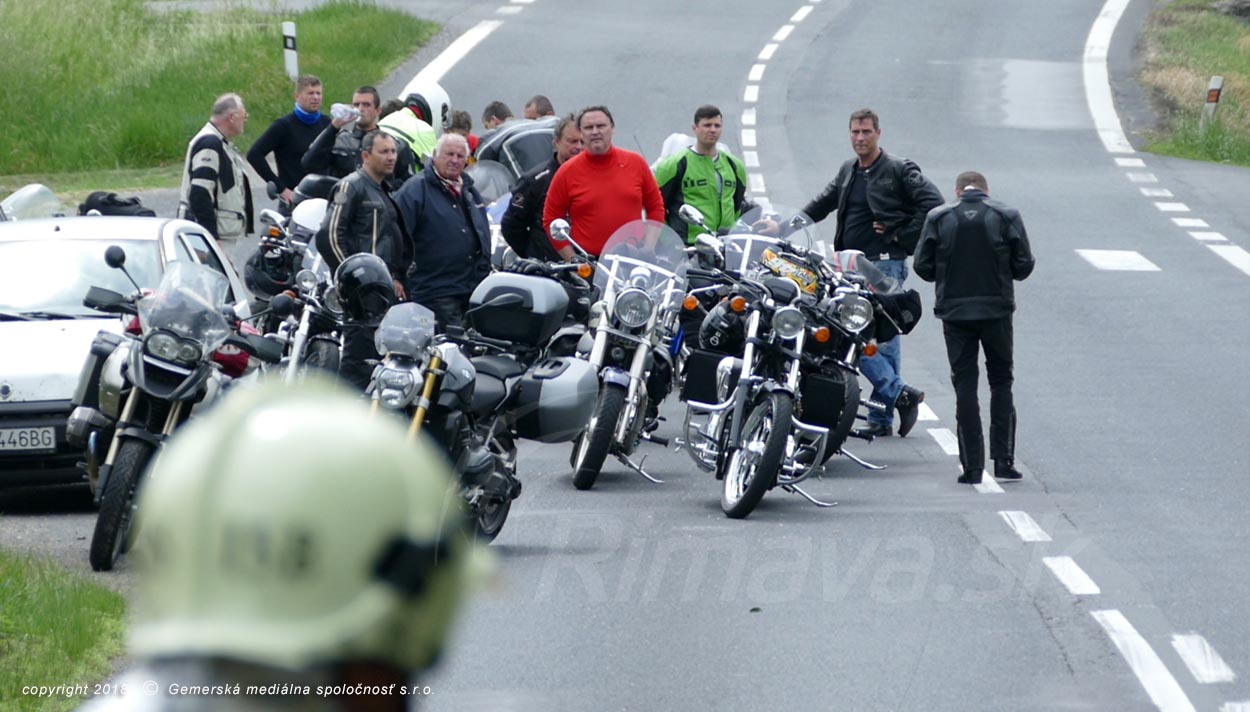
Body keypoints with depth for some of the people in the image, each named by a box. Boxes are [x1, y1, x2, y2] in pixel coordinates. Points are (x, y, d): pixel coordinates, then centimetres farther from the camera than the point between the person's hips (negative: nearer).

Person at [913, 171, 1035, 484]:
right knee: (1001, 382, 12)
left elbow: (923, 266, -2)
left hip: (955, 311, 0)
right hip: (997, 310, 0)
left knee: (964, 385, 4)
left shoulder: (938, 218, -1)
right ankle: (1003, 460, 5)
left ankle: (972, 466, -1)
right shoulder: (1007, 217, -2)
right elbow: (1024, 265, -3)